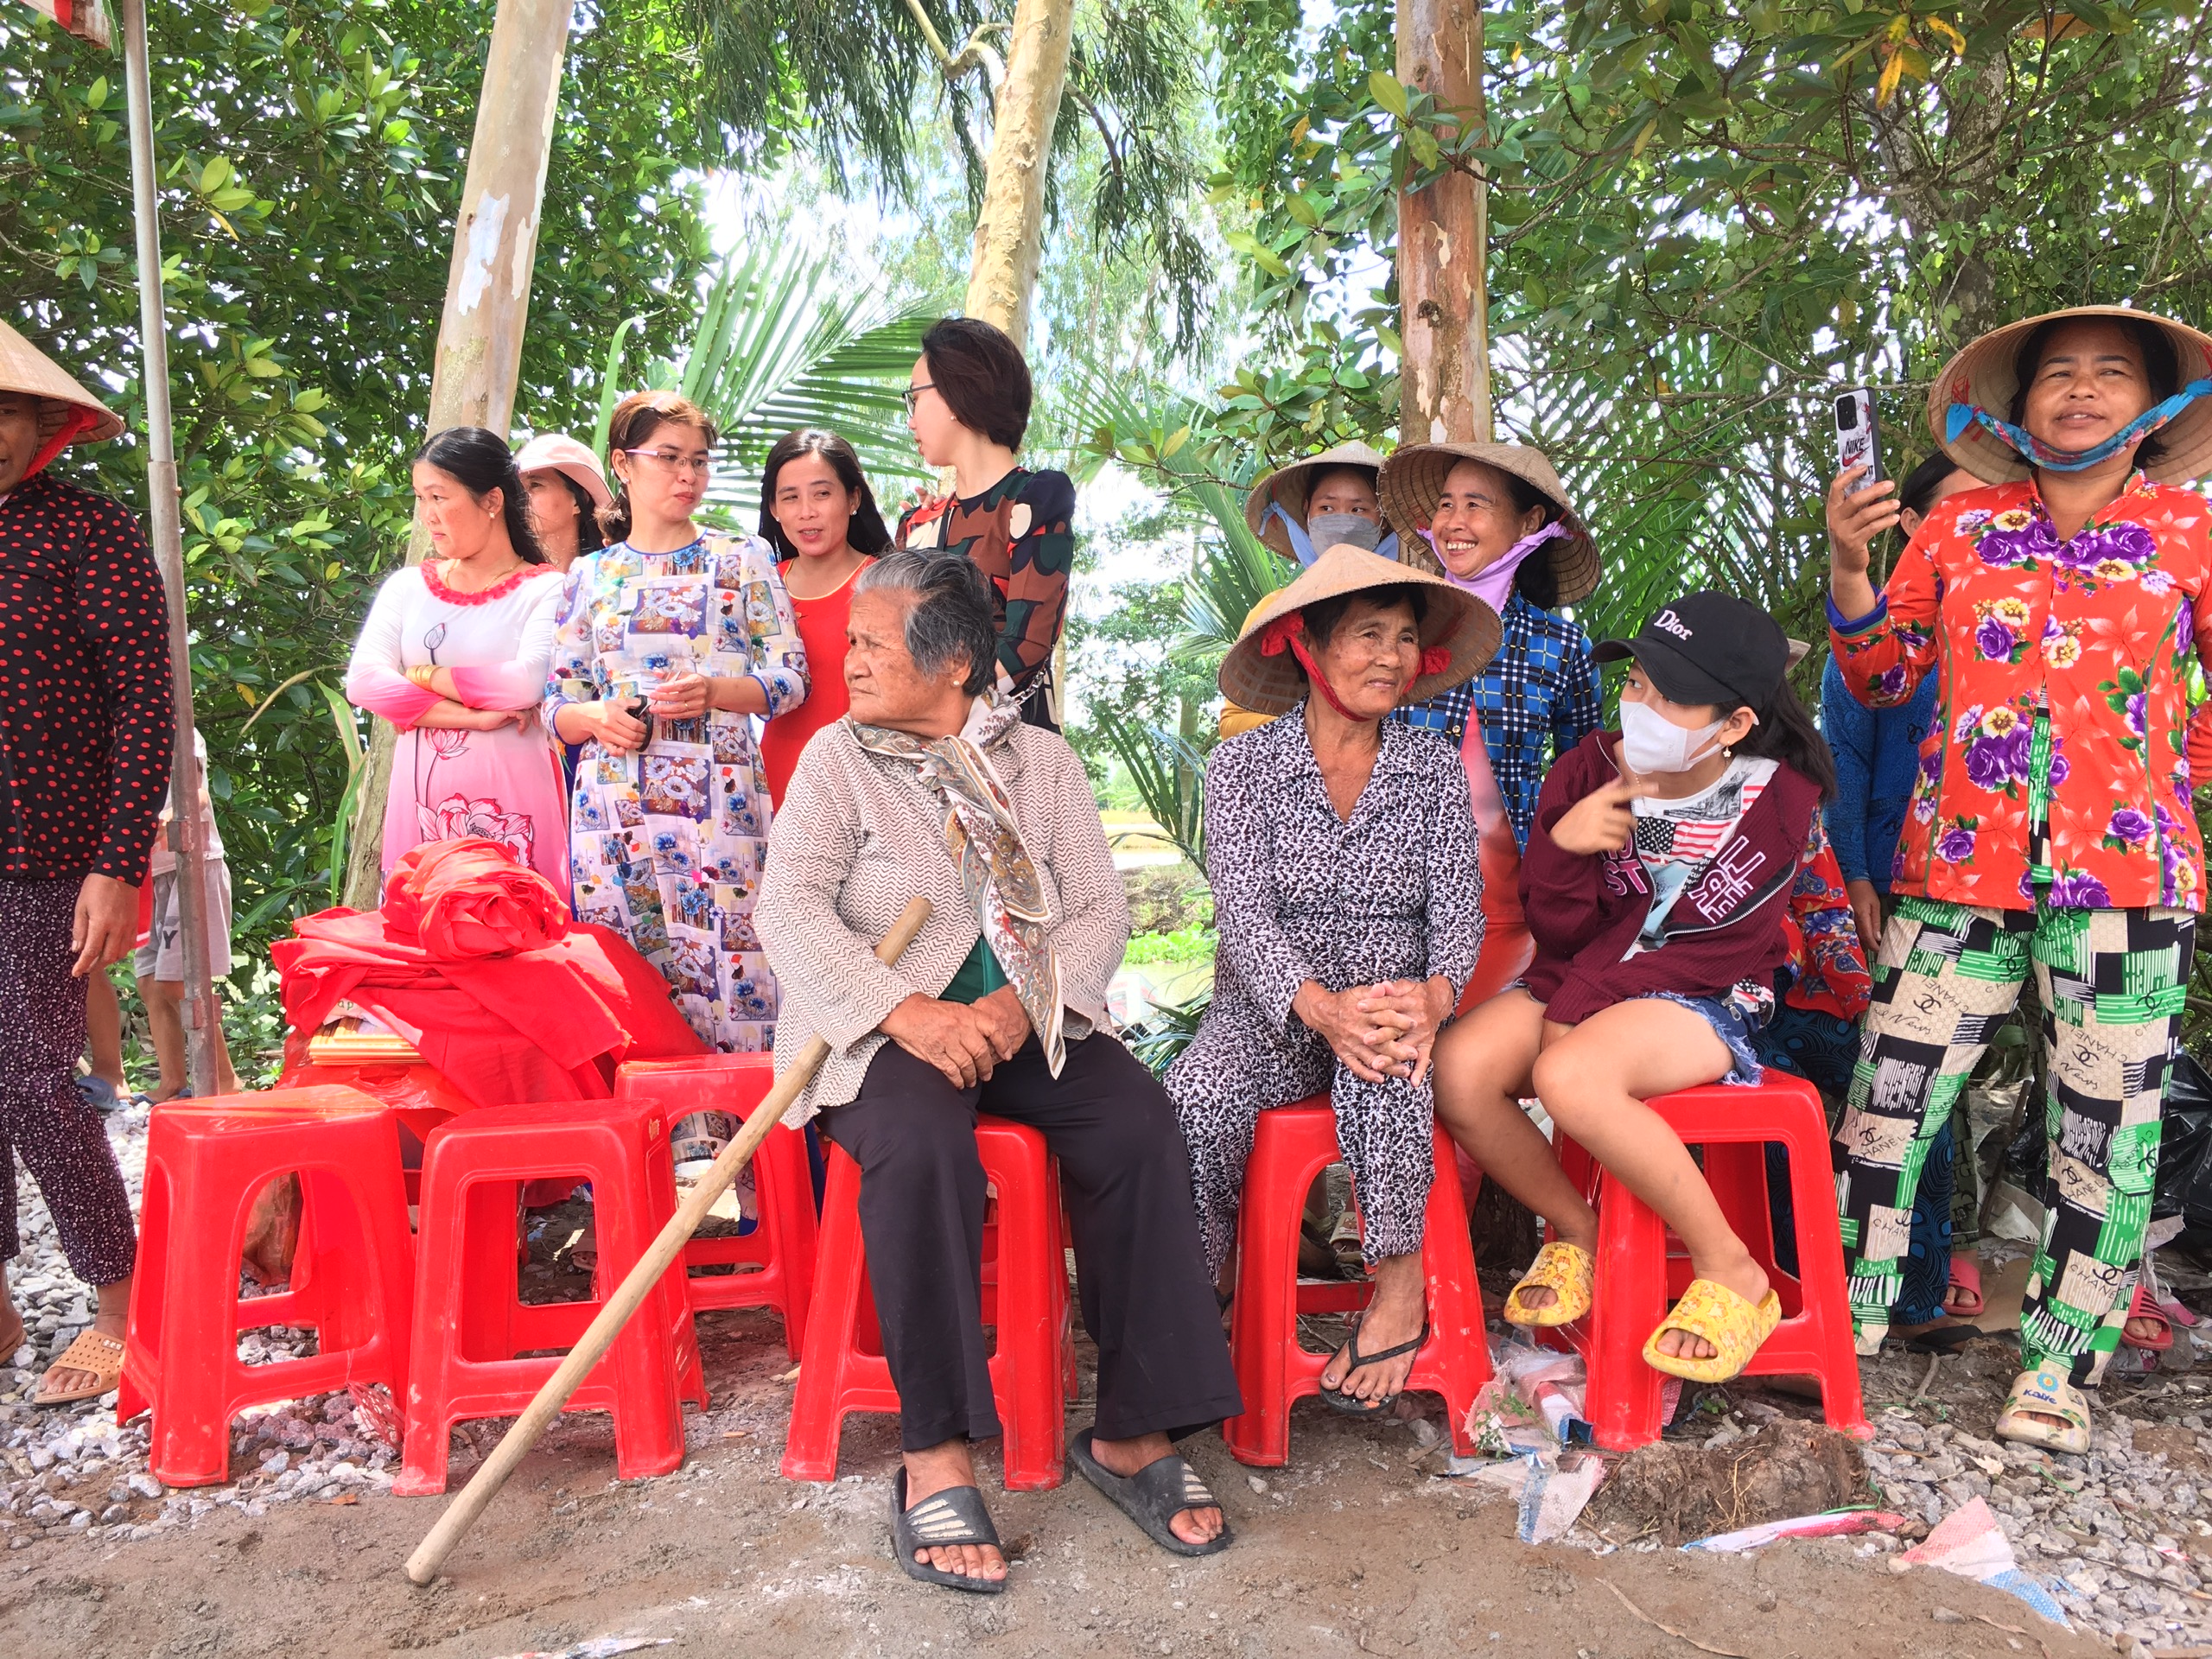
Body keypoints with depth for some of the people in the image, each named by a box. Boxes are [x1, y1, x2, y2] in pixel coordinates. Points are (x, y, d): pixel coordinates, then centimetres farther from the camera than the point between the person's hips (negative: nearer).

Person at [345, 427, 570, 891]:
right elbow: (363, 682, -1)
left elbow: (529, 683, -16)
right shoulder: (406, 586, 12)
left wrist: (424, 675, -4)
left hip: (510, 802, -3)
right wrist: (474, 716, -10)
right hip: (423, 800, 4)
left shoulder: (545, 589, 0)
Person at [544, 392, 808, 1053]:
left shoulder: (742, 560, 9)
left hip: (718, 794, -2)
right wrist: (597, 716, -10)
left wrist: (714, 690, -16)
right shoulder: (591, 574, 14)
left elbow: (790, 677, 2)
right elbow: (557, 705, 12)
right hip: (613, 796, 2)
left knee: (725, 962, -7)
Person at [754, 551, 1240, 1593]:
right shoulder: (837, 756, 5)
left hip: (1031, 1023, 3)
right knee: (922, 1142, -34)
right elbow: (789, 910, -8)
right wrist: (907, 1012, -23)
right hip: (885, 1028, -2)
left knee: (1137, 1122, -24)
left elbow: (1100, 909, 3)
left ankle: (1135, 1432, -14)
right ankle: (933, 1460, -24)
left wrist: (1020, 1005, -16)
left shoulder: (1042, 760, 11)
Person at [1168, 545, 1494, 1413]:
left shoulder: (1434, 770, 7)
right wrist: (1321, 1006, -28)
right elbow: (1244, 916, -9)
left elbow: (1458, 908, -1)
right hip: (1271, 1008, 0)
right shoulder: (1242, 765, 1)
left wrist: (1433, 996, -24)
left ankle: (1400, 1294, -15)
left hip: (1395, 1007, 1)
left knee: (1385, 1074, -34)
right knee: (1197, 1099, -31)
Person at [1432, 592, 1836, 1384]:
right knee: (1458, 1067, -24)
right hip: (1581, 986, 5)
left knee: (1569, 1076, -35)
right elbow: (1560, 936, -1)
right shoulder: (1589, 769, -3)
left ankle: (1732, 1275, -15)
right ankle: (1579, 1235, 2)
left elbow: (1695, 949, -13)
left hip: (1705, 1000, -4)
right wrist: (1563, 847, -20)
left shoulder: (1773, 806, -11)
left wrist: (1576, 1009, -17)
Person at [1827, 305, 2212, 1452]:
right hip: (1961, 867, 0)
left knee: (2107, 1131, 6)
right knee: (1888, 1101, 1)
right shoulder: (1963, 524, 8)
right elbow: (1883, 677, 8)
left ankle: (2059, 1363, 21)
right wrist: (1848, 565, -4)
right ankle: (1846, 1317, 18)